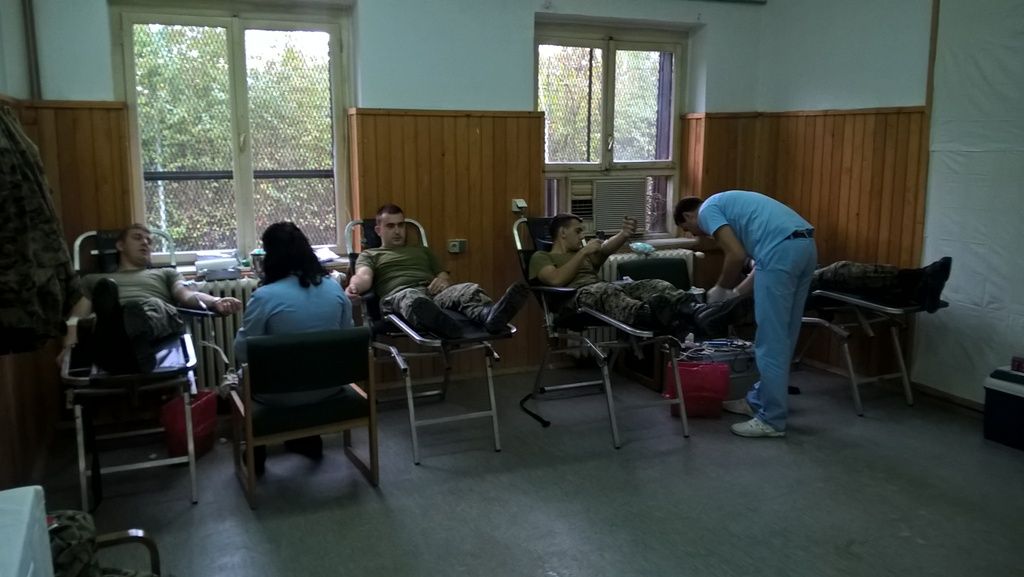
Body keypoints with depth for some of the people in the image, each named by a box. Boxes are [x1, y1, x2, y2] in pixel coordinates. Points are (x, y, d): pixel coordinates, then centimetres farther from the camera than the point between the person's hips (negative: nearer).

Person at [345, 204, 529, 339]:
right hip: (400, 294, -3)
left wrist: (443, 279, 1)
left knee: (469, 289, -30)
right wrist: (354, 285, -23)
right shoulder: (369, 255, 26)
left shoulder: (422, 251, 37)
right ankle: (438, 322, -77)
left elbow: (445, 276, 28)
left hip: (433, 291, 4)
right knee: (411, 299, -43)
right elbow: (364, 277, 4)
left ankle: (490, 315, -66)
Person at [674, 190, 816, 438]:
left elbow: (737, 255, -8)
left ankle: (772, 420, 5)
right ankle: (759, 400, 30)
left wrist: (721, 289, 8)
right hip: (806, 246, 10)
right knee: (782, 336, 17)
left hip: (782, 251, -10)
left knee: (771, 339, -2)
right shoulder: (727, 204, 32)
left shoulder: (708, 210, 5)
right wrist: (737, 292, 32)